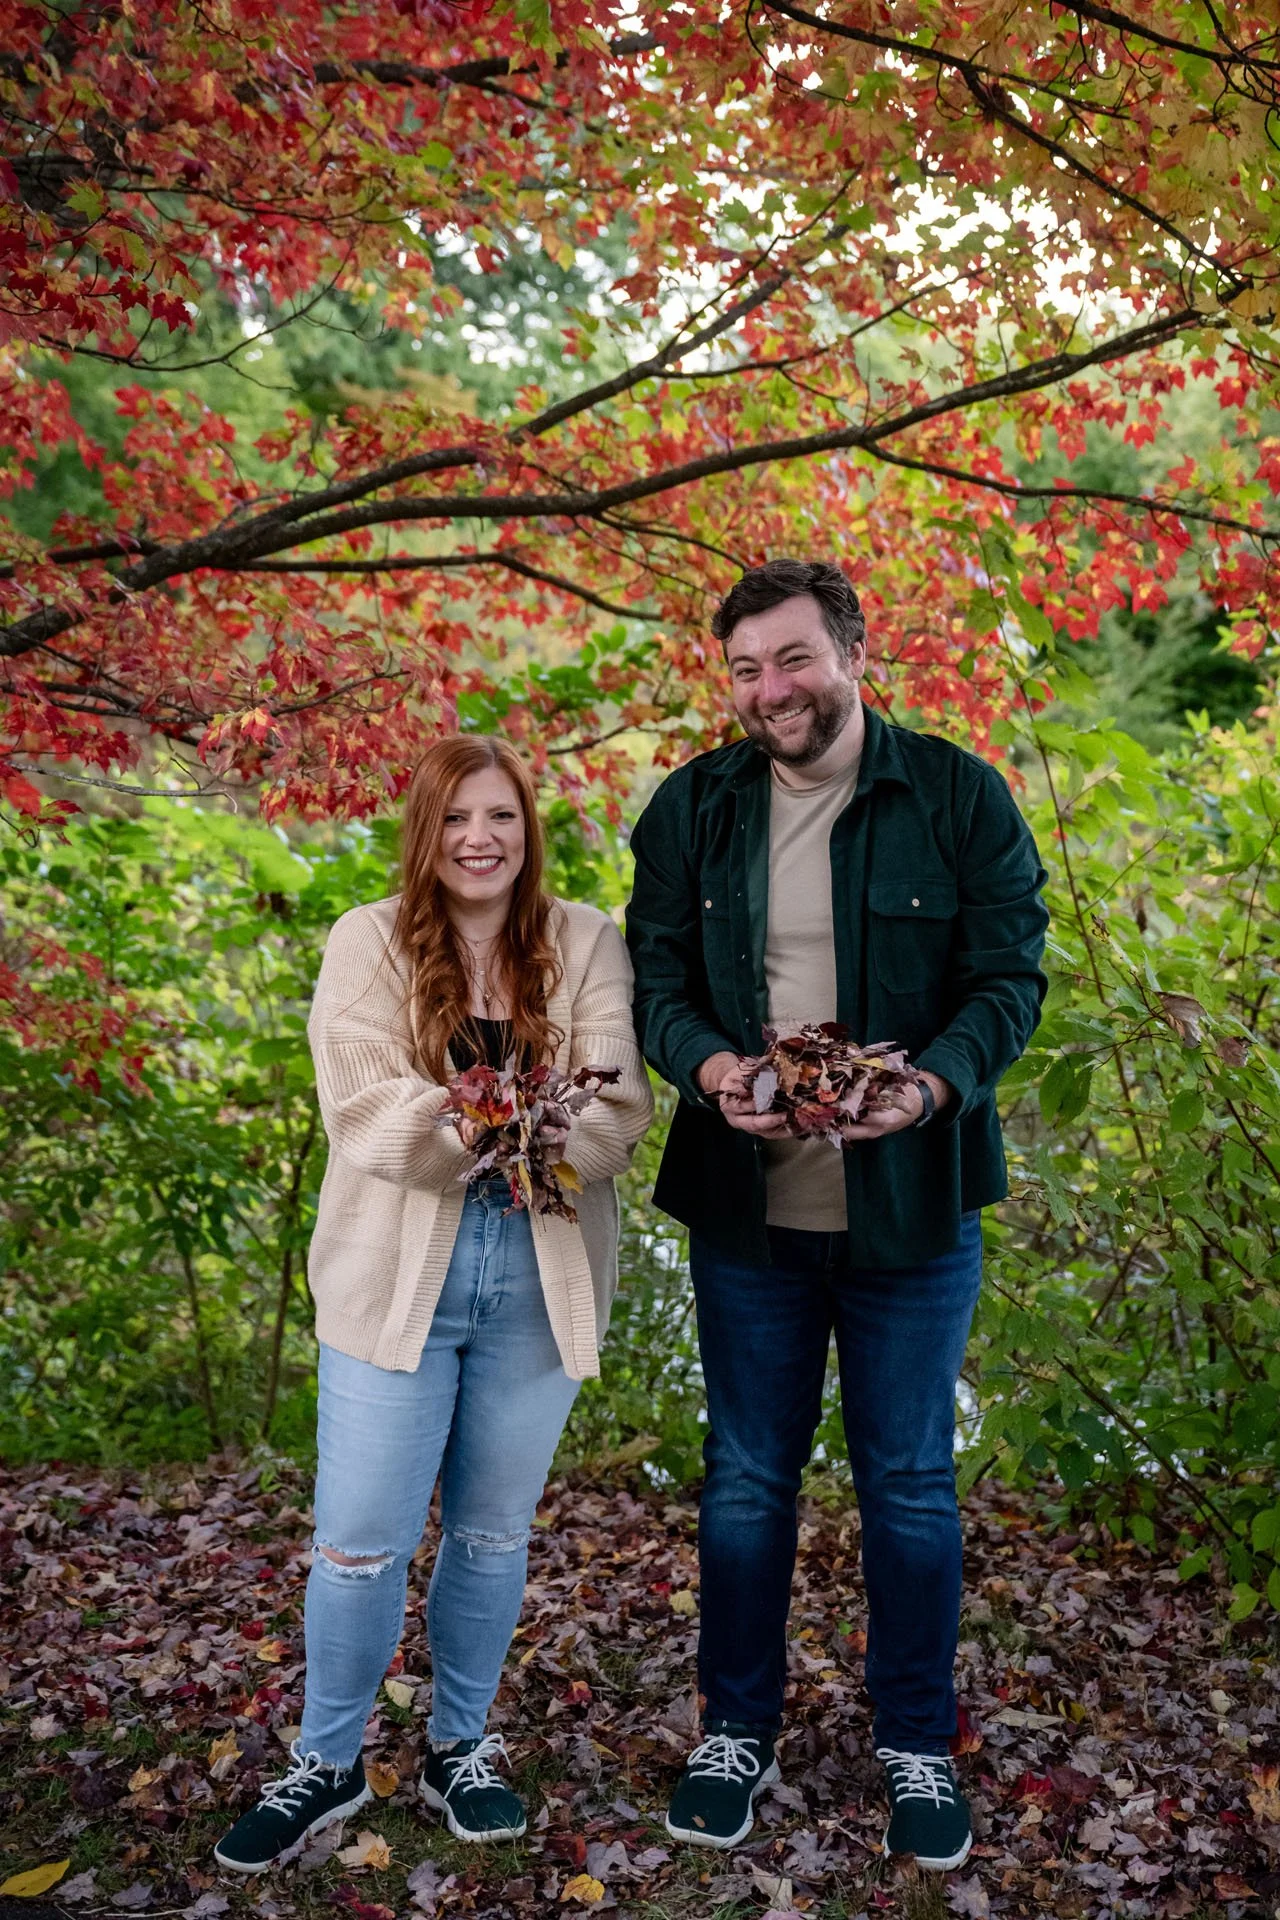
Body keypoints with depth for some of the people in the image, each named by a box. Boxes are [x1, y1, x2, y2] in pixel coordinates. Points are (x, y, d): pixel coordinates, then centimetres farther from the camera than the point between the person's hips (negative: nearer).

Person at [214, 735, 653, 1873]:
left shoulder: (587, 945, 3)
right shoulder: (370, 943, 0)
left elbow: (619, 1106, -7)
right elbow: (363, 1106, -12)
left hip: (540, 1279, 2)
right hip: (399, 1276, -1)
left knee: (494, 1531, 15)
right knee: (362, 1540, 3)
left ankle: (462, 1749, 36)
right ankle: (328, 1764, 27)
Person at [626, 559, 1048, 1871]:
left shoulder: (959, 797, -5)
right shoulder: (692, 807, 3)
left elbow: (1011, 975, -6)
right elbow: (655, 974, 3)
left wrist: (934, 1083, -25)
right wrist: (710, 1067, -18)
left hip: (909, 1210, -1)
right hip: (745, 1210, 2)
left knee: (909, 1485, 12)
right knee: (745, 1479, 15)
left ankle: (917, 1747, 33)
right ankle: (737, 1731, 35)